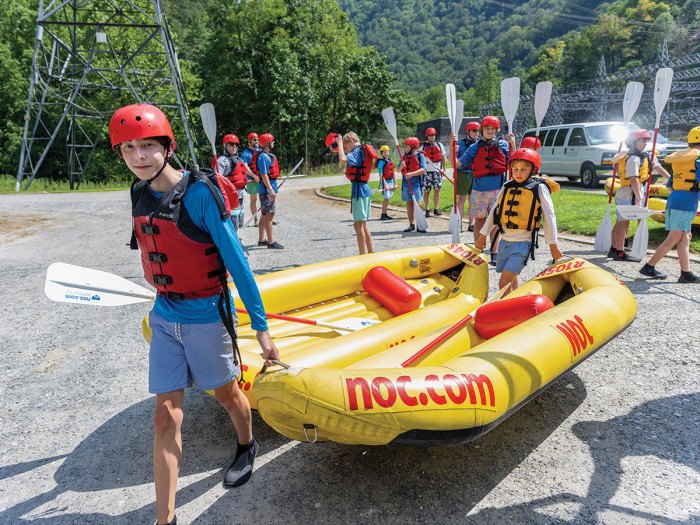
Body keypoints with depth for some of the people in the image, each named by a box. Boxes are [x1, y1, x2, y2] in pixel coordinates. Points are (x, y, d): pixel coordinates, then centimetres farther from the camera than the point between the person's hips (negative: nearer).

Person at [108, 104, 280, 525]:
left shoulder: (199, 193, -19)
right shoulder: (141, 195, 1)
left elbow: (236, 262, -18)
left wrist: (261, 326, -17)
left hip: (206, 316, -5)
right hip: (164, 318, 5)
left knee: (227, 393, 18)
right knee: (166, 417, 6)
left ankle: (247, 446, 49)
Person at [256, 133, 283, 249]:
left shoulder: (268, 155, 15)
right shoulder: (263, 157, -15)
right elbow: (264, 175, -21)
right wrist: (271, 190, -26)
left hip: (270, 188, 10)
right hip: (266, 189, -10)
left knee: (265, 215, 14)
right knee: (269, 215, -8)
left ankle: (261, 240, 22)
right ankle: (270, 242, -4)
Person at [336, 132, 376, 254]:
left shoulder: (357, 151, -12)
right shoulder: (362, 151, 17)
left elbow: (342, 160, -29)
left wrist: (340, 143, -15)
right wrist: (340, 145, 19)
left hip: (359, 189, -10)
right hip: (365, 189, 10)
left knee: (358, 224, -6)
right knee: (362, 224, 16)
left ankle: (363, 254, -3)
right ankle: (371, 251, 23)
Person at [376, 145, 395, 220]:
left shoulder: (391, 160, 13)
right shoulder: (381, 161, -10)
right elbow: (381, 174, -14)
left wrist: (395, 182, 19)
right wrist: (384, 183, -20)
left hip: (391, 181, 7)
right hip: (385, 181, -7)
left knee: (388, 198, 10)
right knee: (386, 198, -10)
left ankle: (385, 213, 17)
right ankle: (383, 215, -6)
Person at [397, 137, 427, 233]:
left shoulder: (420, 156, -4)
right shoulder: (405, 156, 13)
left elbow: (423, 169, -14)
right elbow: (399, 170, 15)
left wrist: (412, 174, -24)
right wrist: (401, 166, -8)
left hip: (416, 182, -6)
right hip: (406, 183, 6)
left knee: (417, 203, -7)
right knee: (409, 203, 8)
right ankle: (412, 225, 16)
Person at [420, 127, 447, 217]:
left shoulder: (439, 145, 9)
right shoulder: (423, 146, 4)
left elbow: (443, 157, 13)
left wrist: (443, 168, 5)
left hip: (437, 171, 1)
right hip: (426, 171, -1)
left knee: (437, 190, -2)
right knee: (426, 191, 1)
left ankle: (436, 209, 4)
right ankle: (427, 210, 7)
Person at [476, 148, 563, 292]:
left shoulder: (539, 188, -6)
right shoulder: (507, 186, 7)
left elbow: (549, 217, -5)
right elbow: (494, 211, 14)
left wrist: (553, 246, -5)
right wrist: (483, 235, 16)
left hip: (523, 243, -5)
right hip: (504, 241, 5)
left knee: (504, 283, -15)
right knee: (511, 281, 15)